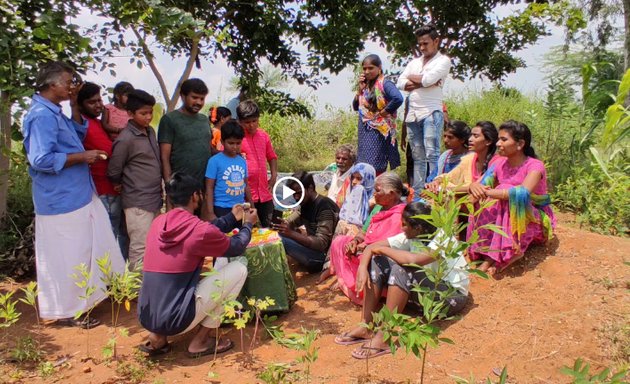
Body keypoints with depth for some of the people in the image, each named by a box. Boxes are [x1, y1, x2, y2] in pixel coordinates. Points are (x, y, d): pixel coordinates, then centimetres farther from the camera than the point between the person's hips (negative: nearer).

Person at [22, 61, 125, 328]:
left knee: (93, 249, 22)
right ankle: (66, 312, 19)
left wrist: (74, 104, 10)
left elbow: (78, 133, 22)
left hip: (79, 196, 11)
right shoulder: (42, 116, -21)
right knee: (67, 257, 3)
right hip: (62, 201, -11)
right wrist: (83, 157, -21)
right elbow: (41, 159, -28)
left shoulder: (54, 112, 10)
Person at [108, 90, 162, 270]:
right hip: (138, 203, -8)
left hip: (155, 200, 8)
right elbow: (113, 172, -10)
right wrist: (128, 187, 6)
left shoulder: (150, 131, 8)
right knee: (140, 250, -2)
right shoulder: (126, 139, -16)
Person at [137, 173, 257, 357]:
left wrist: (233, 217, 31)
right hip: (175, 319, -7)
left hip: (146, 318, 7)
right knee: (239, 269, 3)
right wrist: (248, 224, 26)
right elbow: (237, 247, 6)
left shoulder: (158, 223, 7)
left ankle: (157, 338, 18)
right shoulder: (200, 229, -12)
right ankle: (200, 342, 9)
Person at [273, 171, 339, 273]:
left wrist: (290, 233, -33)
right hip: (313, 248, 10)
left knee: (281, 239, -23)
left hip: (324, 255, -10)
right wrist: (278, 224, -17)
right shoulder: (305, 204, 9)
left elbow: (321, 243, -26)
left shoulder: (324, 206, -20)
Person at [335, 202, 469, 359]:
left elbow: (414, 260, -42)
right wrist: (362, 268, -26)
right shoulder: (410, 237, -5)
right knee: (376, 262, -9)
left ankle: (384, 337, -30)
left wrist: (383, 249, -26)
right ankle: (366, 326, -13)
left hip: (452, 295, -7)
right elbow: (372, 247, -6)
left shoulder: (443, 238, -24)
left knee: (401, 269, -34)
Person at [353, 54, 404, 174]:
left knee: (375, 167, -7)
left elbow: (398, 98, -29)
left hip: (378, 130, -8)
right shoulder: (365, 85, 12)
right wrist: (360, 89, 0)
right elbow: (355, 106, 12)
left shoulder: (384, 83, -11)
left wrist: (383, 112, -17)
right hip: (365, 130, 8)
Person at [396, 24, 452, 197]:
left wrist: (412, 78, 6)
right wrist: (422, 83, -5)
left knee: (432, 154, -13)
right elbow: (400, 83, 7)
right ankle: (417, 193, 8)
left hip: (431, 112, -6)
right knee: (417, 157, 6)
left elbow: (428, 78, -12)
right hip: (412, 114, 6)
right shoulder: (414, 62, 22)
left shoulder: (443, 60, 5)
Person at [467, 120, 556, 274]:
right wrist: (474, 187, -39)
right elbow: (480, 185, -13)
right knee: (490, 203, -24)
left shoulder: (535, 166, -20)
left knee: (509, 198, -33)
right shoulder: (499, 164, -4)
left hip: (537, 221, -4)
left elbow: (524, 193, -38)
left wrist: (488, 192, -44)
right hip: (508, 220, 5)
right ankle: (488, 256, -25)